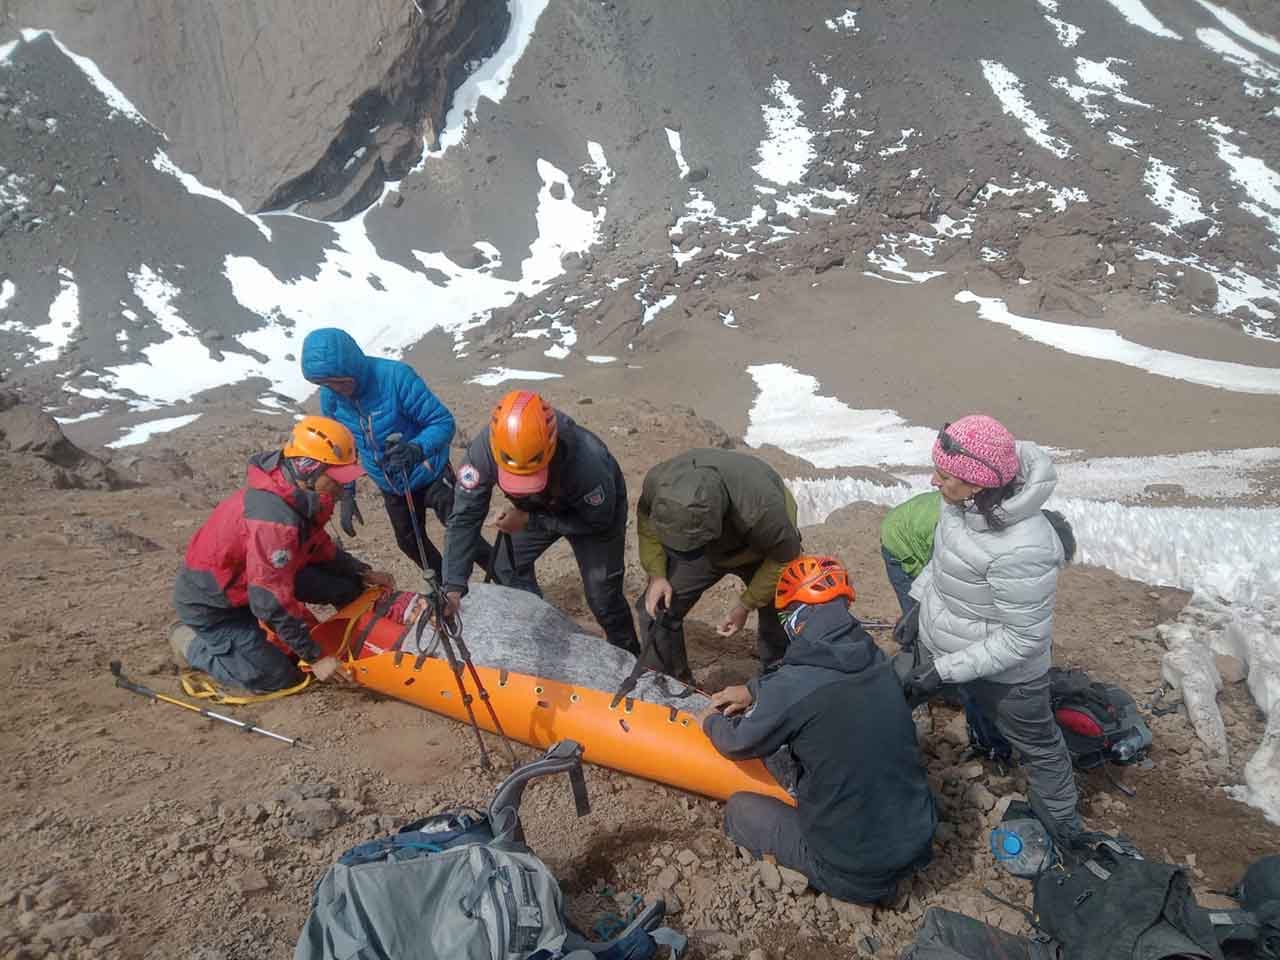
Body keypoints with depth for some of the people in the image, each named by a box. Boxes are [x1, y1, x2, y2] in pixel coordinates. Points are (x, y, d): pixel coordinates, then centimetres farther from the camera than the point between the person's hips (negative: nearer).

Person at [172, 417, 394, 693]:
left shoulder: (300, 496, -8)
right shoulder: (274, 519, -36)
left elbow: (319, 547, 10)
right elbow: (271, 602, -33)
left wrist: (363, 574, 1)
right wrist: (314, 657, -27)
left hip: (245, 580, 8)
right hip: (210, 604, -8)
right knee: (277, 678, -5)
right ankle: (194, 645, 11)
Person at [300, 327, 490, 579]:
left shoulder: (395, 376, -30)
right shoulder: (330, 397, -13)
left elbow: (443, 422, -27)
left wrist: (417, 449, -46)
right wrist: (346, 496, -4)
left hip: (429, 474, -6)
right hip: (390, 486, 6)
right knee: (410, 543, 20)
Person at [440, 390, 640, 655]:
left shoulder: (586, 460, -44)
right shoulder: (483, 449, -35)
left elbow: (598, 520, -26)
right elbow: (465, 517, -27)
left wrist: (530, 522, -30)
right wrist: (453, 586, -35)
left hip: (594, 508, -4)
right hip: (537, 509, 4)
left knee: (602, 595, -5)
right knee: (507, 566, 4)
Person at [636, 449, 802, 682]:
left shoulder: (760, 509, -45)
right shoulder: (657, 481, -35)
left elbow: (784, 556, -23)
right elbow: (645, 518, -9)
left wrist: (746, 605, -18)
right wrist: (657, 574, -16)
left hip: (761, 553, -3)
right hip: (703, 550, 3)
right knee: (656, 610, -2)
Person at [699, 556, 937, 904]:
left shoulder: (794, 686, -22)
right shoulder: (873, 658, -4)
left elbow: (740, 743, -3)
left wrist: (712, 722, 18)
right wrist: (754, 690, 24)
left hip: (854, 871, -6)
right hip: (918, 838, 6)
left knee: (739, 809, 14)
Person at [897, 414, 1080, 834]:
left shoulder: (1021, 550, -40)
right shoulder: (962, 501, -18)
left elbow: (1024, 637, -29)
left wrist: (946, 670, -26)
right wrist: (919, 602, 4)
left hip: (1002, 670, -6)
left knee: (1036, 745, 21)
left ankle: (1065, 824, 48)